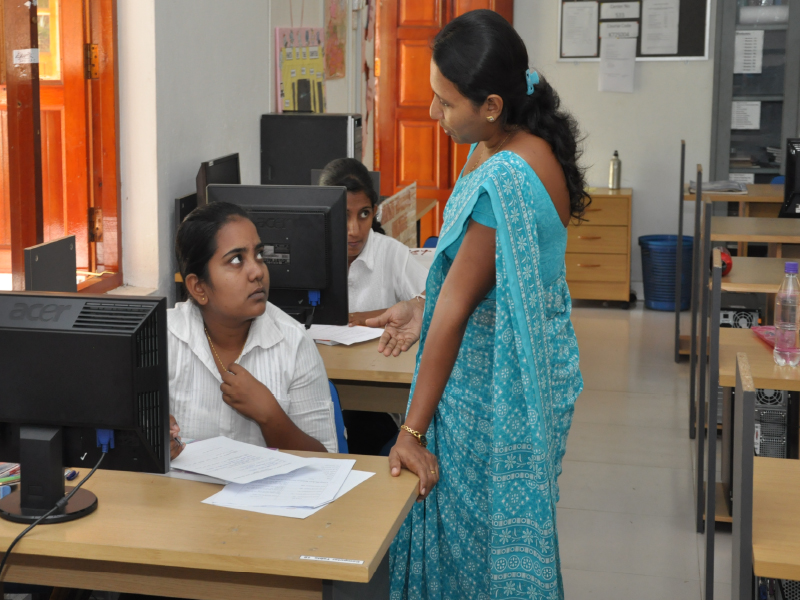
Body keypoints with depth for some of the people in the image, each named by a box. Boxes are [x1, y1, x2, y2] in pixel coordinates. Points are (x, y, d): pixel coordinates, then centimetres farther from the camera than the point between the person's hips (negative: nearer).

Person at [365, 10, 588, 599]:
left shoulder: (503, 180, -27)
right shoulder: (531, 146, 3)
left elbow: (458, 306, -23)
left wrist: (413, 431, -16)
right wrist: (424, 309, 12)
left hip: (497, 380, -9)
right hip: (527, 364, 9)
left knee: (479, 527, 4)